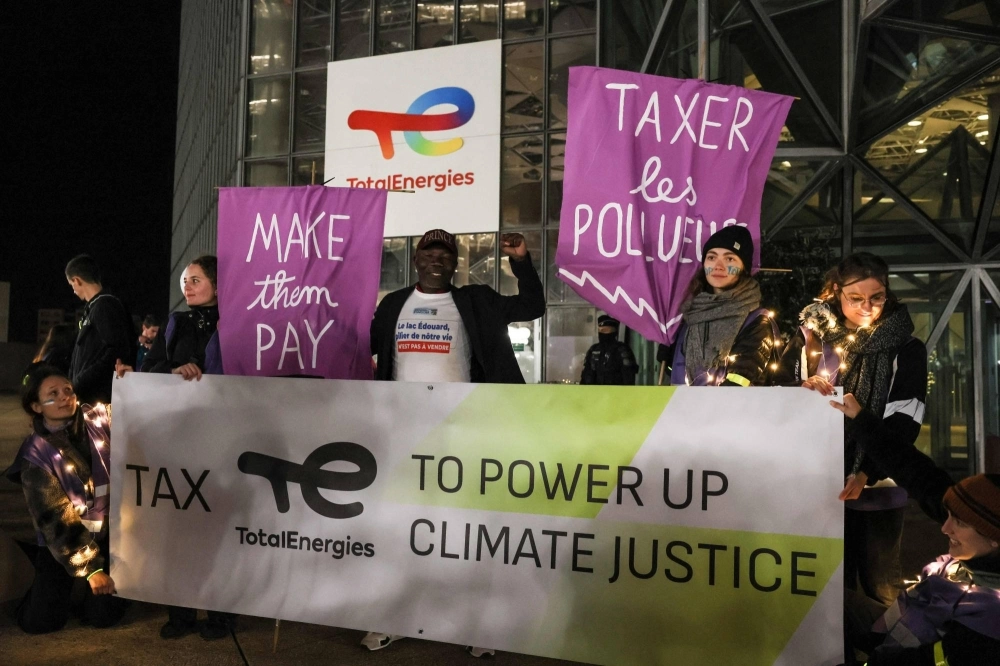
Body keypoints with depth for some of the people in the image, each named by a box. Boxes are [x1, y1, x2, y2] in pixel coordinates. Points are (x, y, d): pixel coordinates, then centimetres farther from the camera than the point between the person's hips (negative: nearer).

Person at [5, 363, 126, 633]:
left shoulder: (99, 419, -6)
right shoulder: (36, 454, -12)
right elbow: (56, 519, -14)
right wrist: (90, 568, -17)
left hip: (111, 534, 1)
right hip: (64, 543, -1)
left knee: (104, 616, -5)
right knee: (40, 621, -6)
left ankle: (78, 589, 28)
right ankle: (56, 586, 27)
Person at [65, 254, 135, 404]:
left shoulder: (105, 306, -11)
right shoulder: (95, 307, 17)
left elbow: (117, 352, -21)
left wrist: (80, 384, -18)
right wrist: (76, 383, 12)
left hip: (97, 396, -9)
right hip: (87, 394, 9)